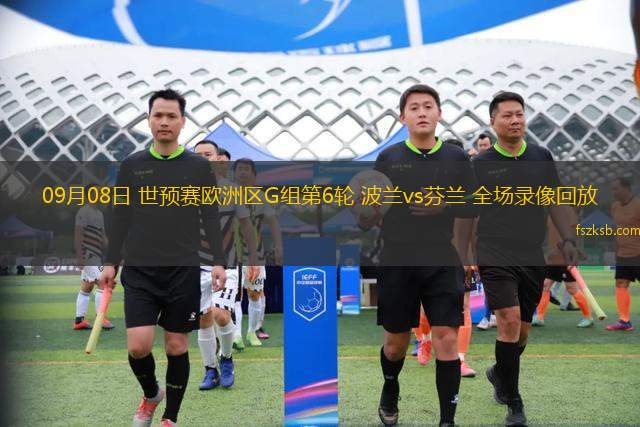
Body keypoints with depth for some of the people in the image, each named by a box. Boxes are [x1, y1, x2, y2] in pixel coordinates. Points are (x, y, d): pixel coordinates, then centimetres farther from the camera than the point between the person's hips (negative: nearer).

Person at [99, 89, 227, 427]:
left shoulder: (199, 166, 3)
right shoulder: (131, 165, 7)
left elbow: (210, 218, 3)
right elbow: (120, 218, 9)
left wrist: (218, 262, -6)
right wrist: (111, 263, 5)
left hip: (184, 271, 0)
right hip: (139, 271, 1)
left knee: (177, 346, 5)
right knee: (138, 345, -8)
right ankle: (150, 393, 24)